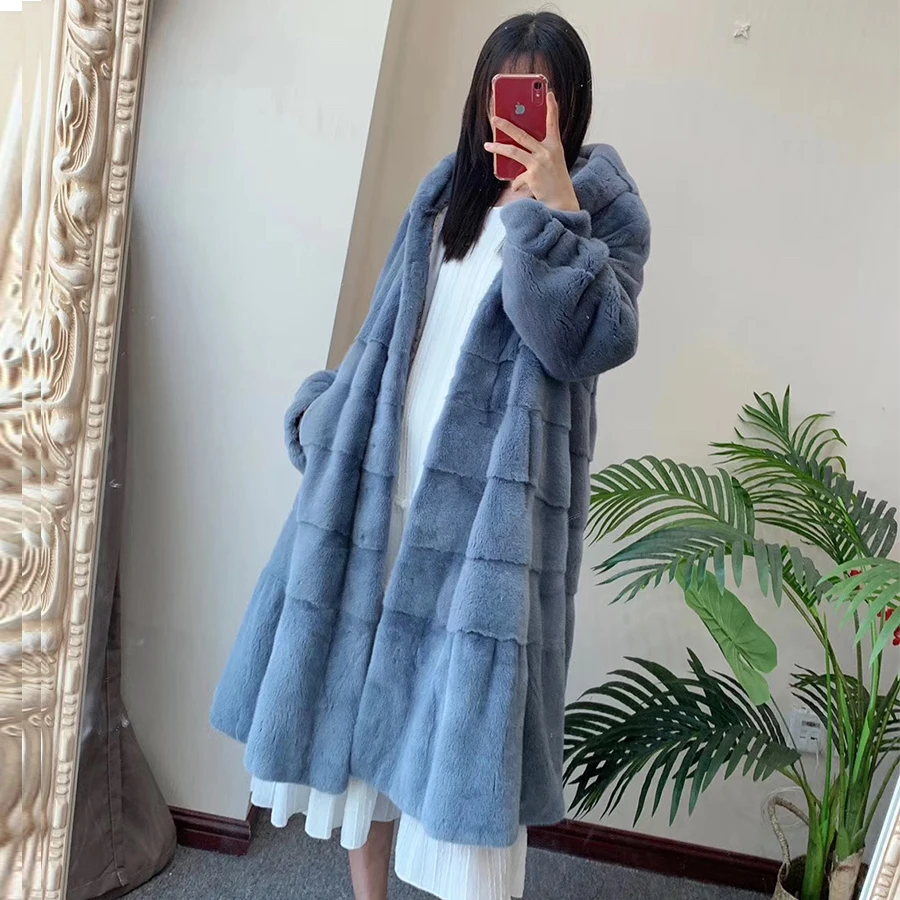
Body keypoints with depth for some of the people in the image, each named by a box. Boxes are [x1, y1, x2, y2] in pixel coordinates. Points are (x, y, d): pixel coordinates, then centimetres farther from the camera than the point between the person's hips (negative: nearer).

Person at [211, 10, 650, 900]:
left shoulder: (602, 204, 3)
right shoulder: (446, 193, 17)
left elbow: (593, 343, -12)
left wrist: (552, 212, -16)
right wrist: (326, 413, 17)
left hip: (490, 510, -5)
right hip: (382, 487, 5)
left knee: (467, 727, -4)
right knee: (357, 695, 11)